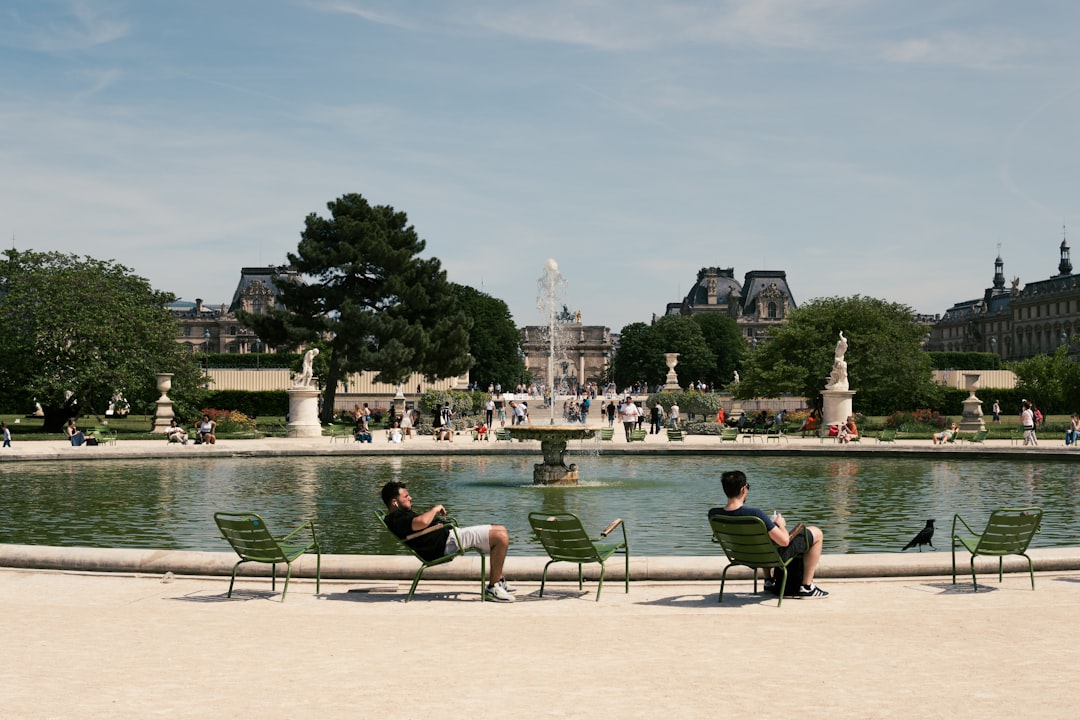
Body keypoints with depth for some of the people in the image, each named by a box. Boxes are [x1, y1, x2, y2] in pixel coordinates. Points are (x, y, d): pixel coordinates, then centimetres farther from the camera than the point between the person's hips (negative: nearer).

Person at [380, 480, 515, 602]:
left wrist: (435, 514, 12)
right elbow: (422, 522, -32)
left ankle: (499, 580, 19)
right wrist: (435, 509, -13)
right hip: (448, 541, -12)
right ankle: (493, 588, -12)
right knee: (501, 537, -17)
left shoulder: (403, 514, 19)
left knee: (501, 531, 15)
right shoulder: (396, 519, -15)